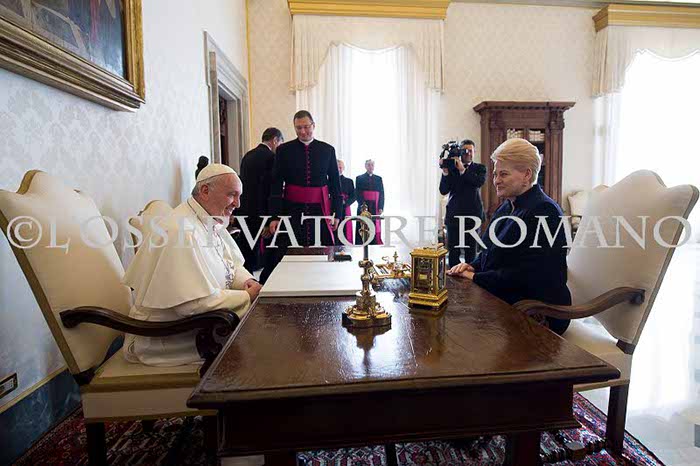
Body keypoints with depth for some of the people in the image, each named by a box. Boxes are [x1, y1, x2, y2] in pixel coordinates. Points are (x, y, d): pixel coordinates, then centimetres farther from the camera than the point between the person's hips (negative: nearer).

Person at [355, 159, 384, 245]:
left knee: (375, 228, -3)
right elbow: (357, 193, 0)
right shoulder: (359, 178, 8)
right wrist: (362, 205, -14)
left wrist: (381, 207, -3)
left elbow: (382, 194, 9)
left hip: (375, 208, 2)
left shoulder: (379, 179, 15)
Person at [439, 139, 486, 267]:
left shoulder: (480, 168, 7)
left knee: (471, 252, 5)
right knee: (453, 252, 2)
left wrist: (463, 170, -21)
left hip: (472, 215, 0)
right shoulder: (452, 168, 6)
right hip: (454, 215, 0)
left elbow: (480, 182, -15)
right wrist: (445, 171, -13)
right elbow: (443, 191, -2)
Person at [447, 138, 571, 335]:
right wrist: (472, 266, -2)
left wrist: (476, 277, -16)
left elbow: (527, 275, -23)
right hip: (499, 300, 8)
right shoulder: (505, 208, 13)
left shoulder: (544, 211, -16)